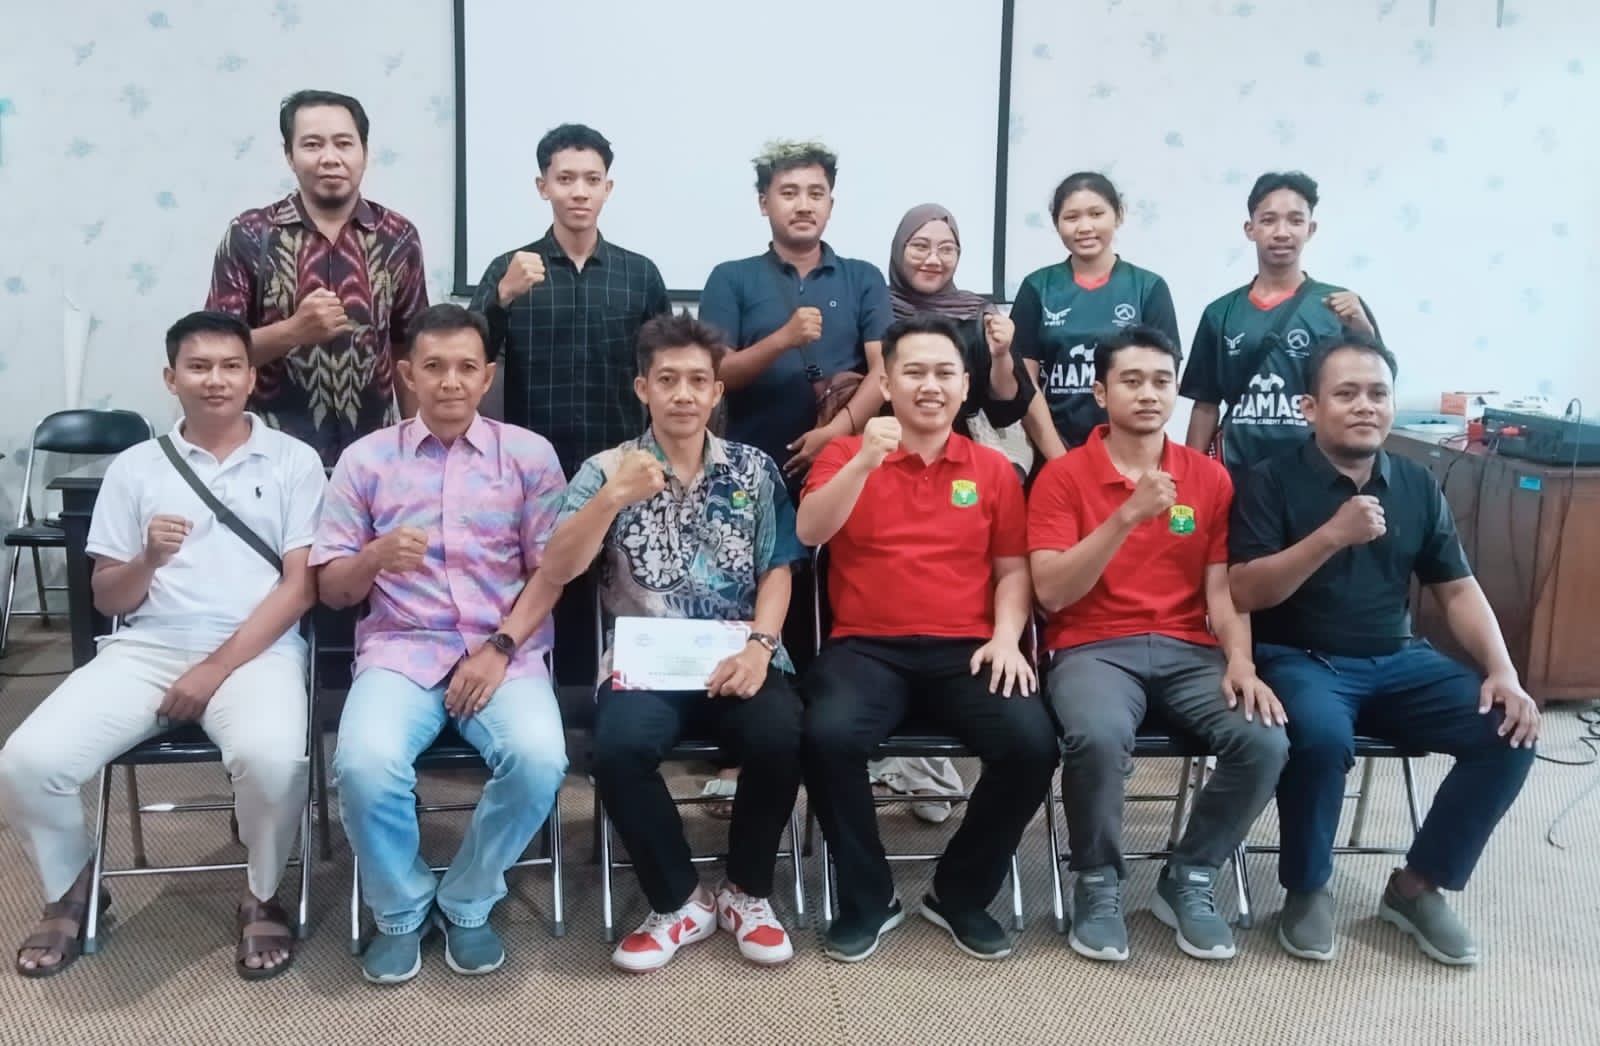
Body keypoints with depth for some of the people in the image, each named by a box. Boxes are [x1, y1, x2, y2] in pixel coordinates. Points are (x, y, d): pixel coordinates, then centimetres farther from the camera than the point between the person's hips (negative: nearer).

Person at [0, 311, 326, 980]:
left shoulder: (293, 462, 6)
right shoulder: (133, 468, 13)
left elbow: (300, 586, -2)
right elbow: (108, 600, 12)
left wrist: (217, 668, -11)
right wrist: (148, 559, -11)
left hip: (256, 650, -3)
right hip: (146, 649, 3)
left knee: (272, 759, -35)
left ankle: (262, 897, -3)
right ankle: (71, 888, 12)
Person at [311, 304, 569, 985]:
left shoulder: (528, 453, 8)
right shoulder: (366, 458, 9)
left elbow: (552, 569, 3)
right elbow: (330, 587, 8)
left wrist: (500, 648, -11)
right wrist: (377, 556, -14)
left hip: (507, 652, 0)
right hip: (401, 649, 0)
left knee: (539, 760, -29)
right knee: (365, 764, -30)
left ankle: (467, 904, -1)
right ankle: (401, 909, 1)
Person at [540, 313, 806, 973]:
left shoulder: (754, 471, 12)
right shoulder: (607, 470, 7)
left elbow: (776, 571, 7)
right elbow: (558, 570, -5)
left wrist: (758, 645, -12)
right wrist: (614, 496, -20)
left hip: (737, 660, 1)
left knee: (779, 737, -30)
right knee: (620, 746, -32)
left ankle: (746, 892, -2)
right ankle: (679, 902, -6)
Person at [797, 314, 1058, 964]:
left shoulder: (993, 469, 12)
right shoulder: (846, 454, 7)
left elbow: (1013, 569, 12)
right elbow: (808, 533, -9)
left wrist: (1006, 636, -6)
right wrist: (864, 461, -20)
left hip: (964, 650, 2)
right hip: (866, 648, -1)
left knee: (1033, 743, -24)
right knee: (828, 734, -32)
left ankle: (961, 895, 3)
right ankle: (867, 898, -5)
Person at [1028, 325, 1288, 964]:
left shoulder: (1210, 478, 12)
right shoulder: (1062, 476, 1)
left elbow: (1223, 587, 6)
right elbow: (1052, 592, -9)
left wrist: (1240, 661, -14)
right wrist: (1127, 516, -18)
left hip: (1189, 652, 4)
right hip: (1093, 649, -3)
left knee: (1266, 741, -24)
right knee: (1098, 737, -36)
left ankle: (1189, 880, 1)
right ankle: (1098, 883, -7)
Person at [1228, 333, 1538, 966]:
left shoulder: (1418, 486, 9)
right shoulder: (1274, 482, -6)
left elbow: (1458, 590, 10)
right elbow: (1245, 594, -15)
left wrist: (1503, 673, -5)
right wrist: (1332, 536, -25)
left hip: (1397, 660, 5)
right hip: (1299, 659, -5)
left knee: (1509, 733, -15)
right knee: (1322, 735, -36)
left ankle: (1417, 887, 3)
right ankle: (1306, 889, -8)